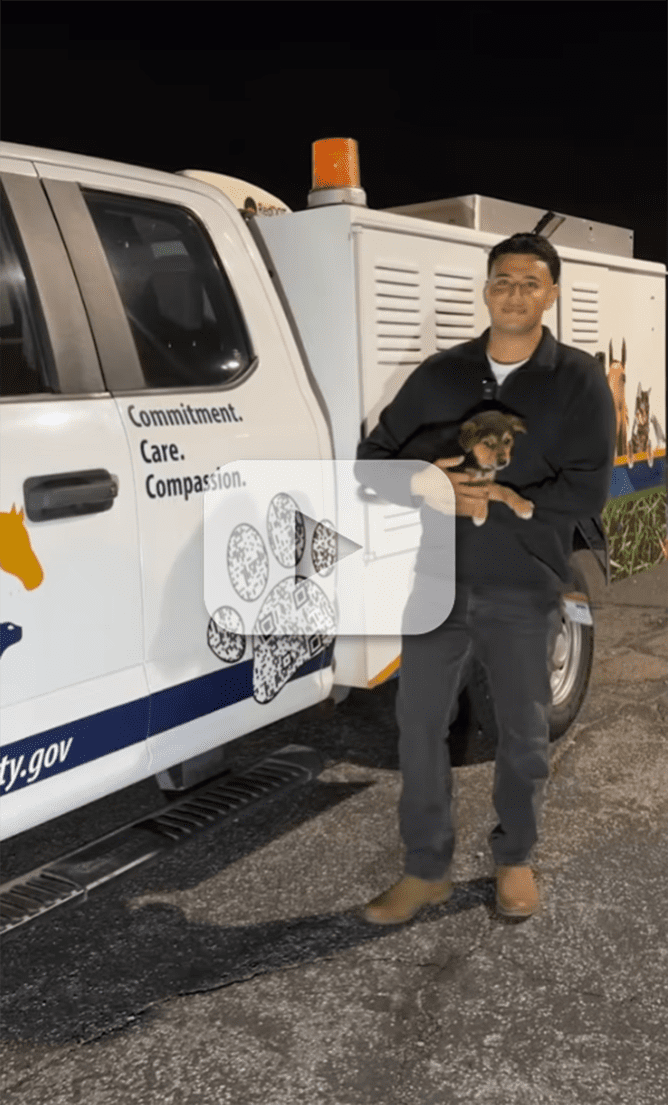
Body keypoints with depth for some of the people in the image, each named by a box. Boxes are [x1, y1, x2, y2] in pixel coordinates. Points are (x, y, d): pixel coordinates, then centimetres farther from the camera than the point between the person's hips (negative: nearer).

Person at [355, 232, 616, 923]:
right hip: (439, 582, 2)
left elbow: (587, 491, -10)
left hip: (524, 592, -2)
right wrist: (421, 485, -18)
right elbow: (372, 458, 4)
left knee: (523, 733, 12)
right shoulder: (441, 373, 5)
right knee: (419, 725, 6)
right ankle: (426, 871, 23)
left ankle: (515, 858, 36)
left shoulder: (578, 380, -2)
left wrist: (493, 501, -20)